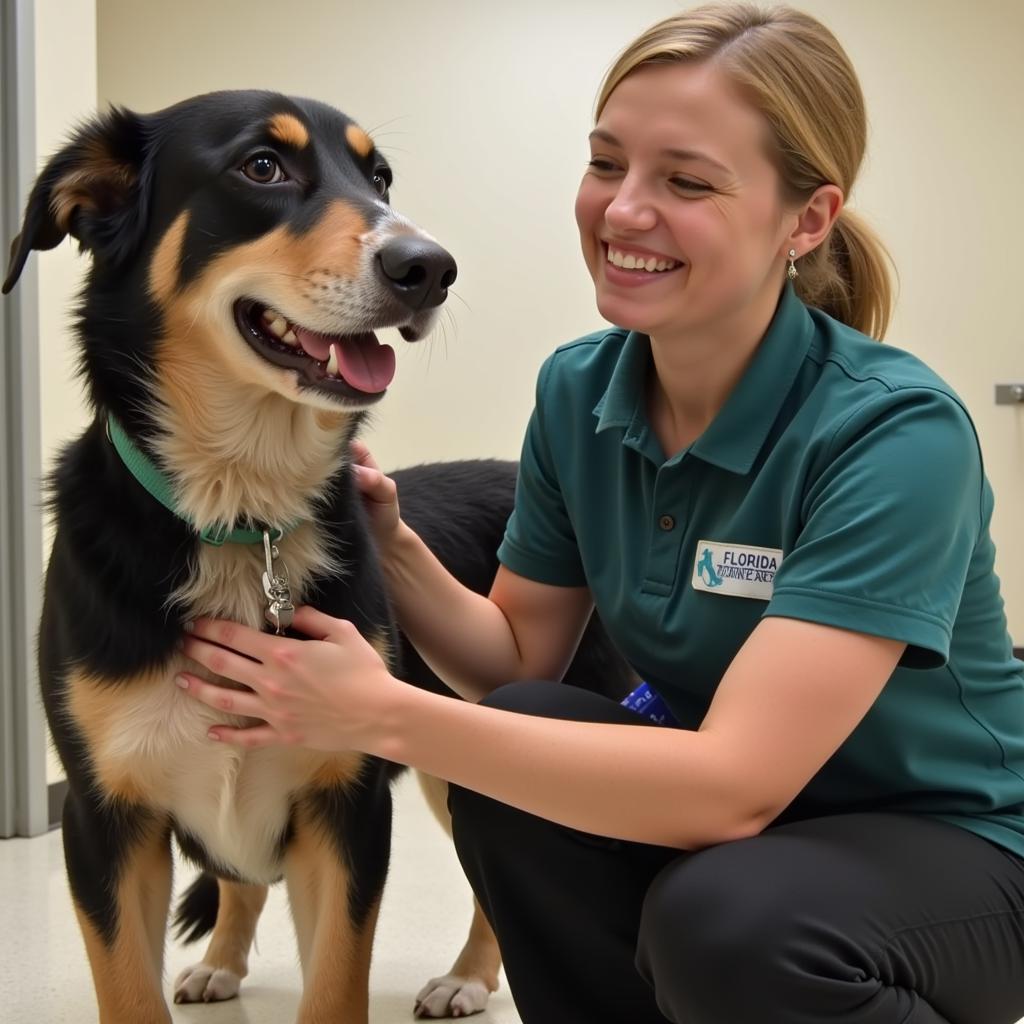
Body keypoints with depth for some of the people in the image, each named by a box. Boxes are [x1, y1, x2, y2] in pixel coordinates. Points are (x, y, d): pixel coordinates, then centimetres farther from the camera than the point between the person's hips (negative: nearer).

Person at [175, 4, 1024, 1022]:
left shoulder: (897, 432, -26)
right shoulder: (577, 391, -6)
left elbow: (733, 785, -33)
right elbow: (520, 655, 0)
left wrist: (384, 716, -33)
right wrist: (390, 550, -19)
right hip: (723, 816, 5)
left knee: (726, 919, -33)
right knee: (511, 759, -20)